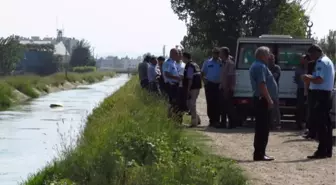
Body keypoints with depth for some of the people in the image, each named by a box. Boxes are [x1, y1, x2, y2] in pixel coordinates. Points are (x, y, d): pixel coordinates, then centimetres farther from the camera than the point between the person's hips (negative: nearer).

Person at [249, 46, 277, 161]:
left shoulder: (256, 66, 20)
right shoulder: (261, 66, -14)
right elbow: (262, 85, -24)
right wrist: (269, 100, -24)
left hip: (261, 100, 11)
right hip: (263, 100, -11)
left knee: (261, 128, 13)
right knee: (263, 128, -9)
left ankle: (259, 153, 17)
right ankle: (259, 154, -9)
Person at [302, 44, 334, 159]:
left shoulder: (321, 62, -13)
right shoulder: (328, 61, 19)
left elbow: (319, 80, -23)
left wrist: (308, 78, -8)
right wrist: (311, 78, 15)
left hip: (320, 94, -10)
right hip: (327, 93, 10)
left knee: (320, 122, -9)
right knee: (326, 122, 11)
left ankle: (322, 151, -11)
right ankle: (328, 150, 15)